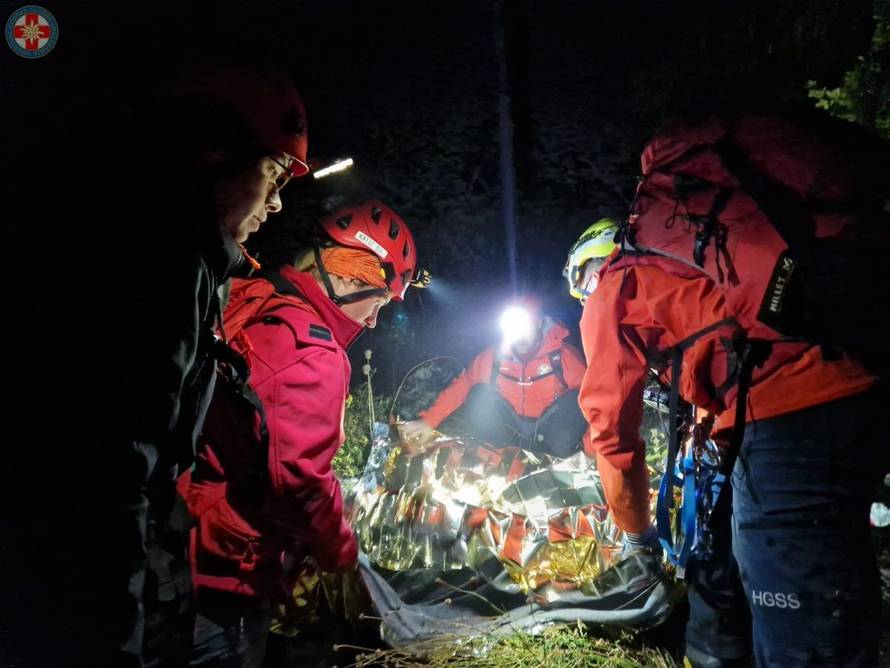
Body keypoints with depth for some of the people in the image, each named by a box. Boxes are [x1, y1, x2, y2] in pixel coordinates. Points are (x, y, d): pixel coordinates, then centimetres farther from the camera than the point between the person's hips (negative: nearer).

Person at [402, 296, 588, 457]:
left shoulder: (563, 355, -5)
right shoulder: (493, 356, 2)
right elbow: (460, 387, 1)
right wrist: (428, 421, -9)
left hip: (547, 435, -3)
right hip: (509, 432, 3)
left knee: (575, 399, -26)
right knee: (480, 393, -14)